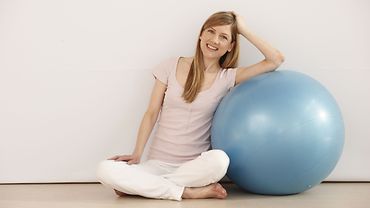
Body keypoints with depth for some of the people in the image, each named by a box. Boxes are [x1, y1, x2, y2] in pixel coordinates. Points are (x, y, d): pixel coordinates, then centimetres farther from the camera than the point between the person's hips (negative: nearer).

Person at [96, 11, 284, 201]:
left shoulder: (228, 77, 2)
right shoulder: (171, 67, 3)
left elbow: (276, 60, -4)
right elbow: (151, 114, 4)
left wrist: (244, 30, 0)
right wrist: (137, 154, -6)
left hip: (196, 165, 0)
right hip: (159, 162, 0)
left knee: (219, 160, -37)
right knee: (106, 170, -27)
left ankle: (136, 185, -19)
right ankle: (188, 192, -21)